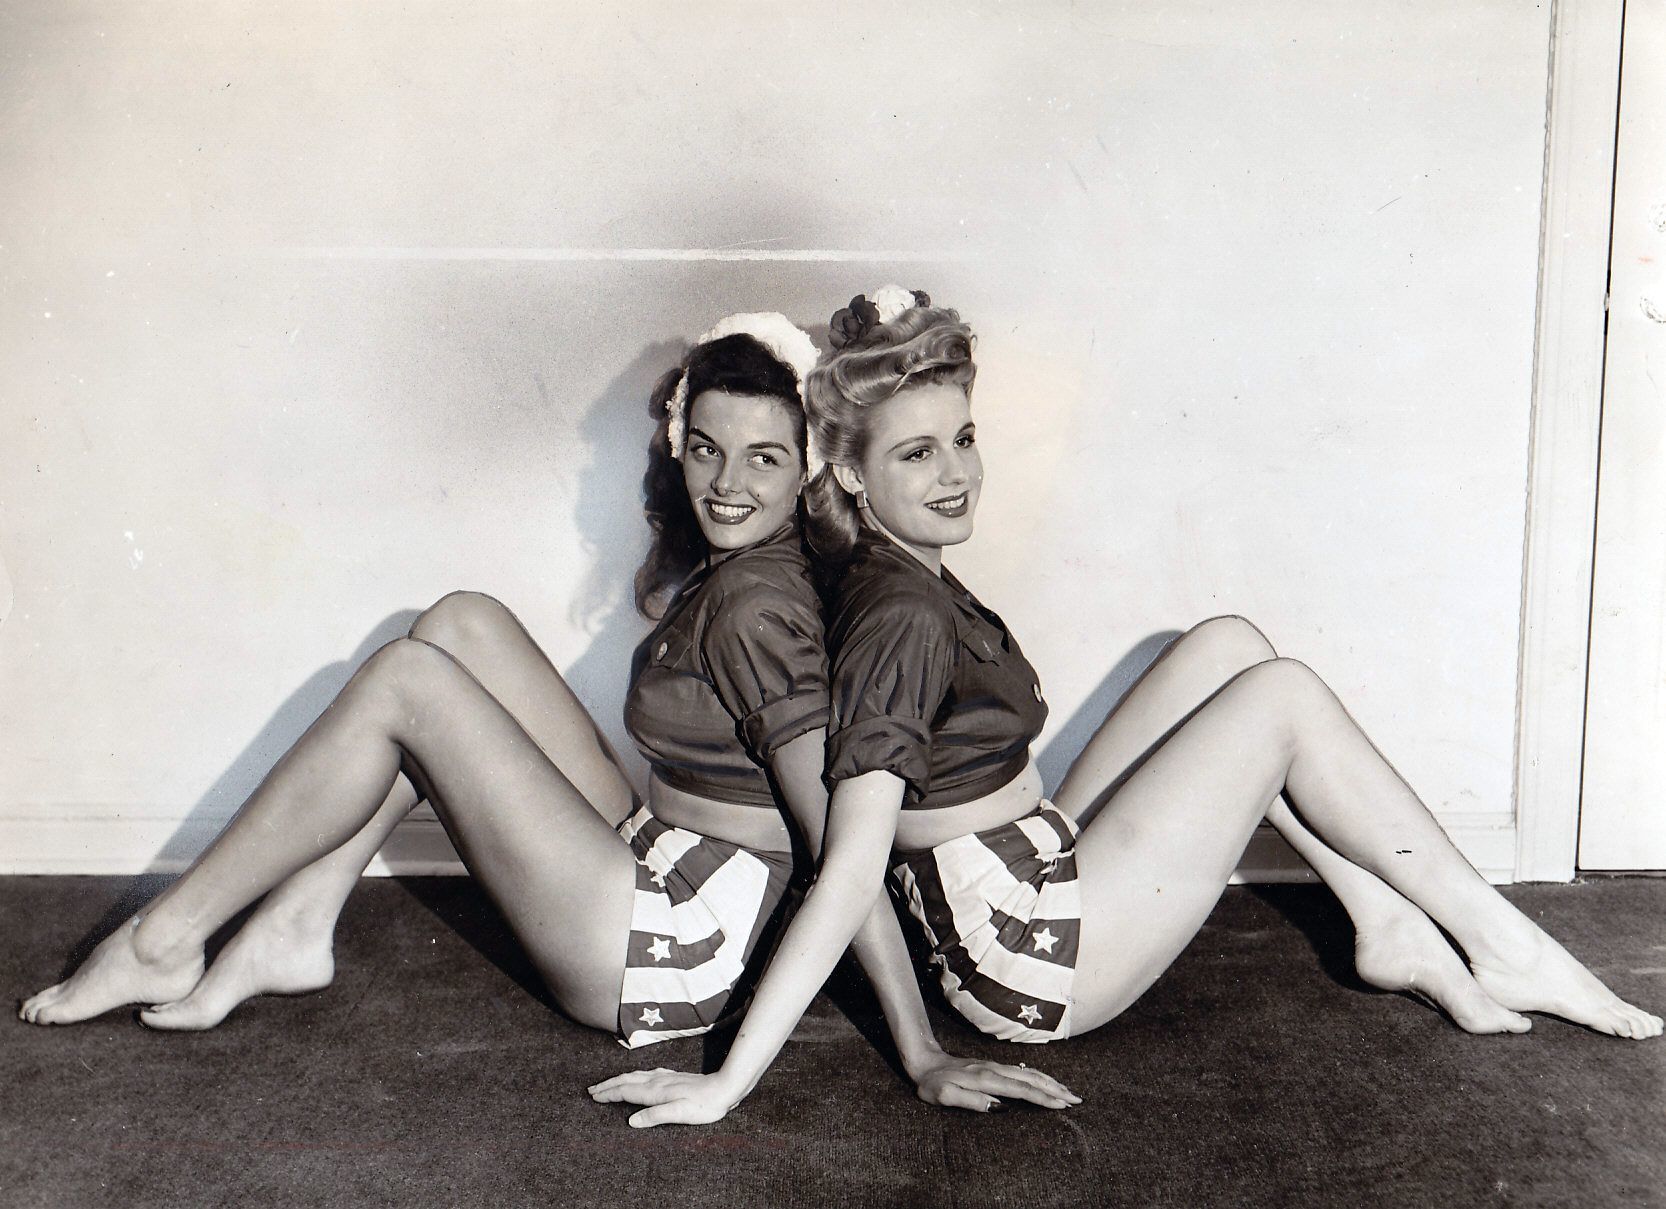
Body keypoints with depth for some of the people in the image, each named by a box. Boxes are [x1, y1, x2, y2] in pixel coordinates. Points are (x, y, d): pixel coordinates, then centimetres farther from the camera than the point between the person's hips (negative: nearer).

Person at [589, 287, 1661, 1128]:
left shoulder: (899, 572, 4)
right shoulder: (903, 616, -25)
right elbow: (849, 874, -30)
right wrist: (728, 1082, -32)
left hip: (1042, 867, 10)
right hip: (1037, 954, -10)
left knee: (1225, 644, 8)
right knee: (1285, 695, -7)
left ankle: (1392, 932, 9)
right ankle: (1502, 946, 8)